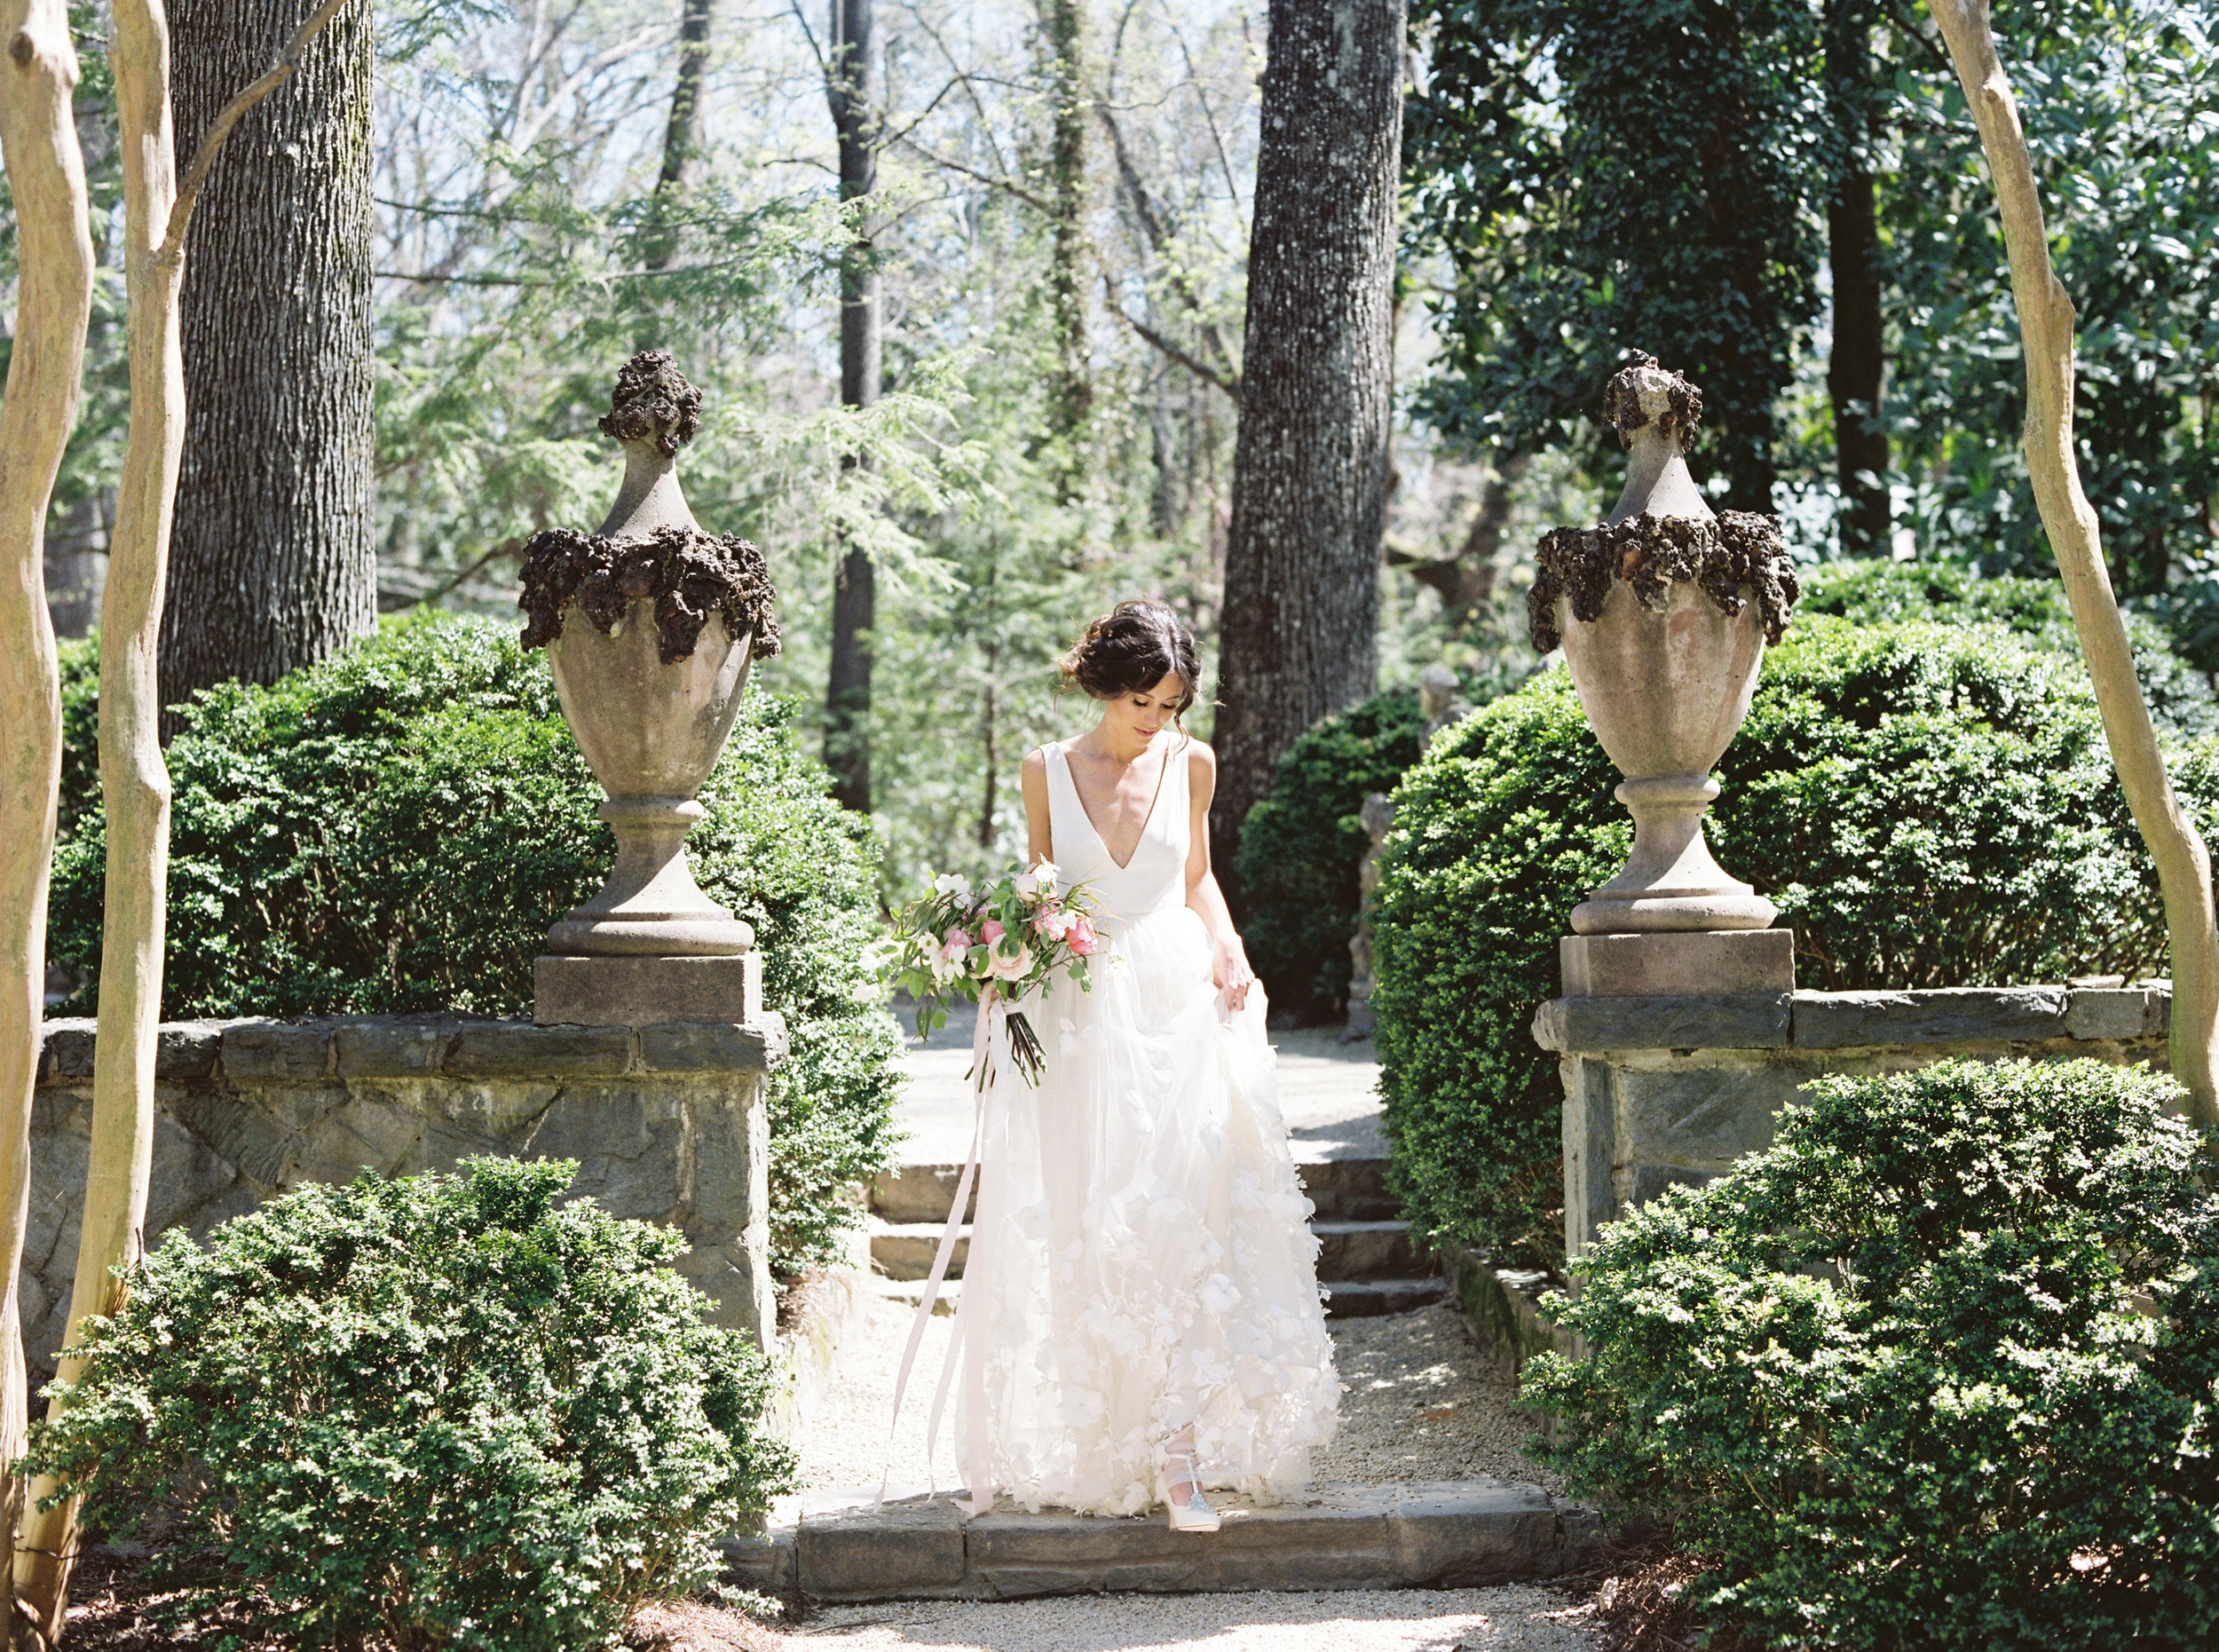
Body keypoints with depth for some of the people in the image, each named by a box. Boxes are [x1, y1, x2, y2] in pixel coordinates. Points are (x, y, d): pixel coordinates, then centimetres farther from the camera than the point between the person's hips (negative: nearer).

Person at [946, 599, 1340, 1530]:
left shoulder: (1190, 765, 7)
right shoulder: (1048, 770, 4)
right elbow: (1036, 884, 14)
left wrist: (1226, 946, 1)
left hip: (1179, 1007, 0)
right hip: (1079, 1017, 0)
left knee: (1182, 1222, -10)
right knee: (1080, 1233, 0)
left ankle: (1179, 1451, -12)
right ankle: (1085, 1450, 12)